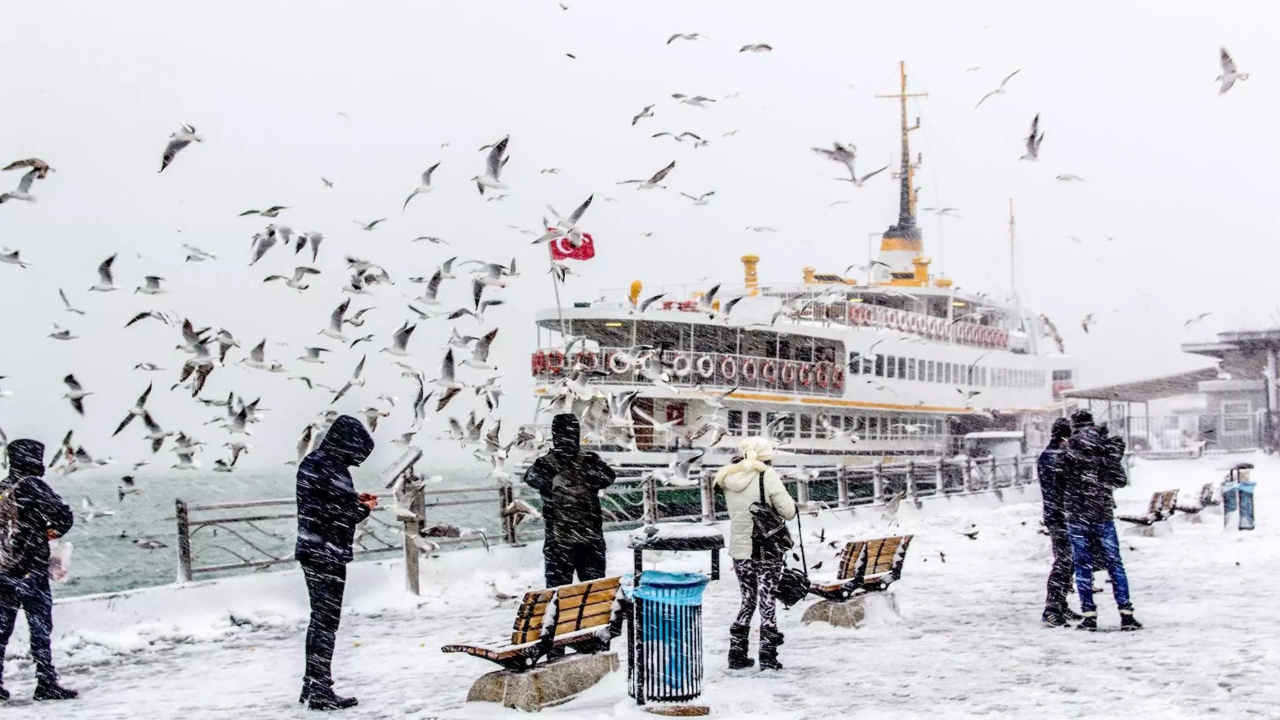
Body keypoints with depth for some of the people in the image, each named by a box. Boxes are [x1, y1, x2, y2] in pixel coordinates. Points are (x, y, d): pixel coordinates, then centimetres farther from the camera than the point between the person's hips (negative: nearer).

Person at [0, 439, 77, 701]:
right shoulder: (33, 485, -12)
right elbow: (64, 516, -17)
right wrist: (53, 531, 4)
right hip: (32, 570, -7)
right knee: (40, 628, -1)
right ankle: (46, 684, 0)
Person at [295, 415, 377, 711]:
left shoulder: (313, 461, 10)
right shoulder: (331, 468, -20)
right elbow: (334, 516, -24)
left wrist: (355, 500, 9)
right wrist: (363, 509, -8)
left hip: (313, 552, 10)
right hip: (327, 555, -10)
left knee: (320, 619, 18)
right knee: (326, 622, -2)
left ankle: (312, 686, 27)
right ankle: (321, 692, 3)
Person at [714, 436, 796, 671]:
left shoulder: (728, 478, 1)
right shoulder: (767, 476, -12)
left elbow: (736, 511, 9)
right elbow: (788, 511, -12)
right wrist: (790, 502, 9)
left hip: (740, 550, 4)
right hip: (767, 549, -4)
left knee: (748, 601, 17)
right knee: (767, 602, 5)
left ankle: (737, 654, 18)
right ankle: (768, 656, 6)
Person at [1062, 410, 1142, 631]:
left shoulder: (1071, 447, -5)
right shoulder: (1109, 447, 1)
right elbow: (1120, 481, 7)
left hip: (1076, 515, -1)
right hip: (1103, 514, 1)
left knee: (1082, 565, 5)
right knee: (1114, 564, 7)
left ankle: (1089, 615, 3)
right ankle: (1126, 614, 2)